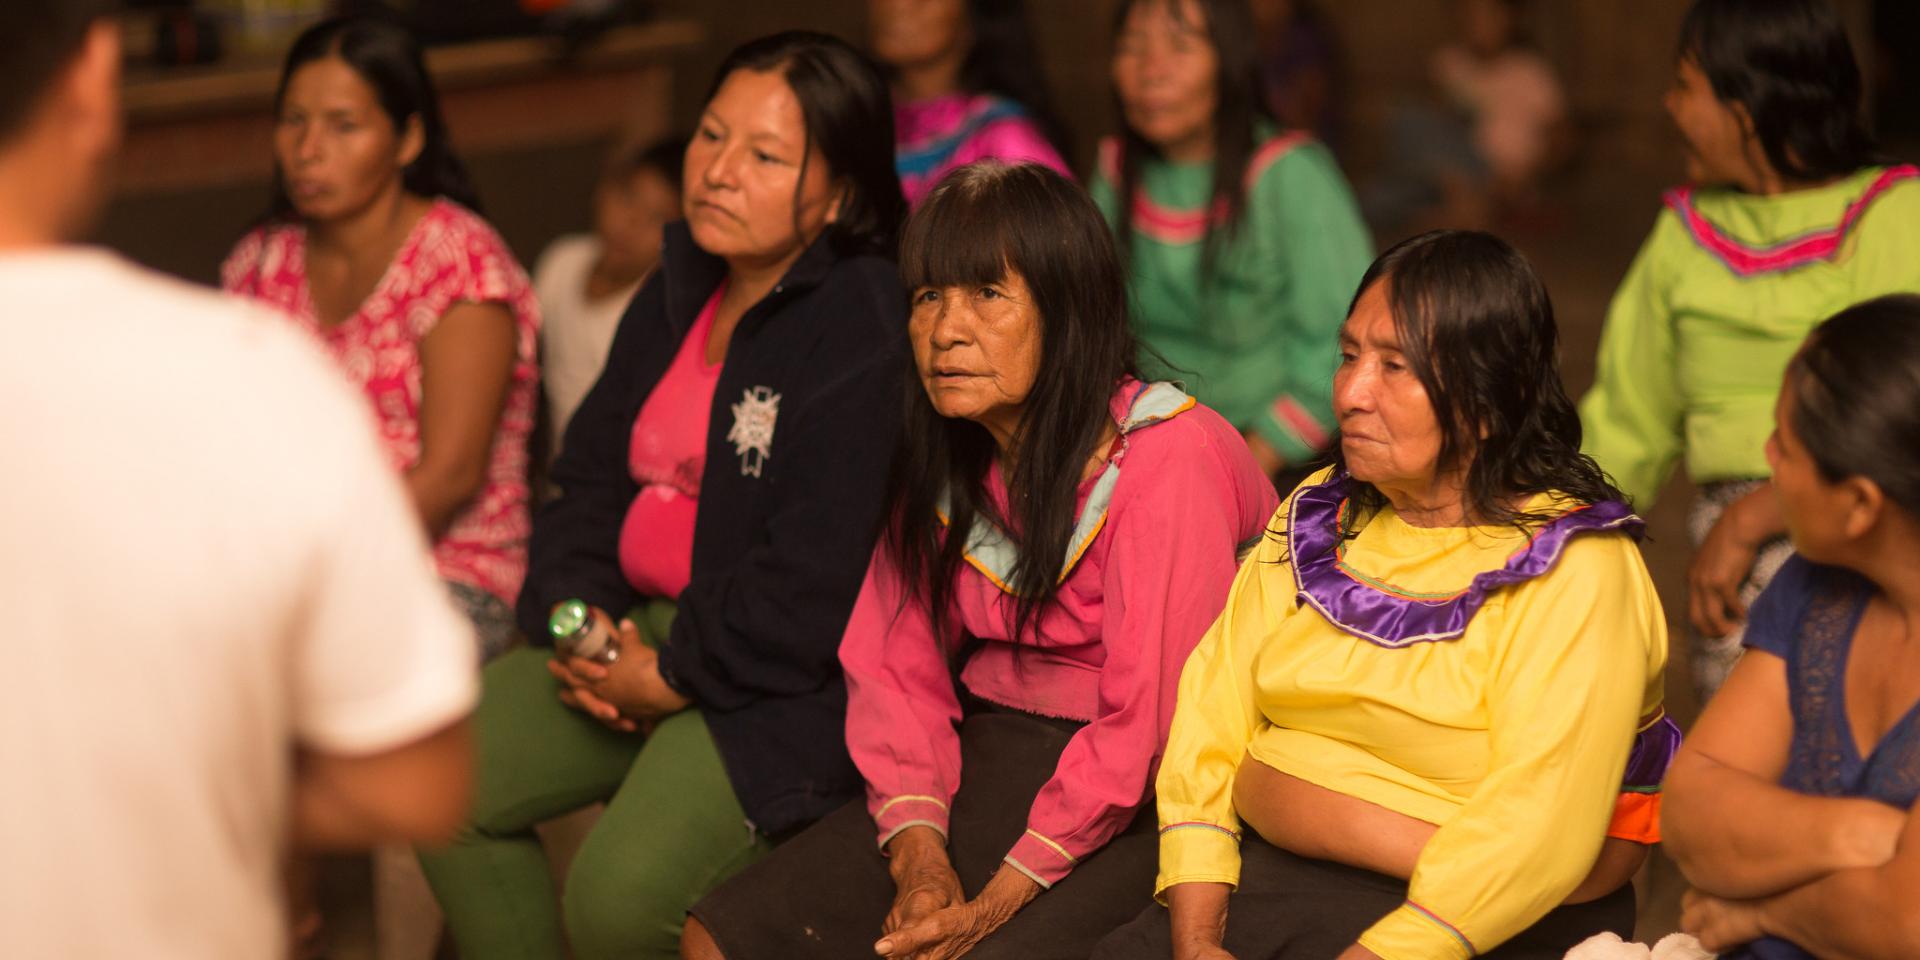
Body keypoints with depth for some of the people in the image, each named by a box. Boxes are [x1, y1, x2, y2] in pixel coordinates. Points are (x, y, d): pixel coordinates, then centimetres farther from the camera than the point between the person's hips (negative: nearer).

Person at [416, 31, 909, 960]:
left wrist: (674, 677, -14)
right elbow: (589, 476, 16)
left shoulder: (864, 335, -17)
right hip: (641, 632, 9)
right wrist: (578, 616, -1)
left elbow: (815, 579, -22)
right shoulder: (678, 296, 12)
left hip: (783, 680, -9)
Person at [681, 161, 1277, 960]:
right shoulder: (947, 457, 8)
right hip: (993, 759, 7)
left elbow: (1150, 722, -19)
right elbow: (894, 662, 6)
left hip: (1135, 807, -6)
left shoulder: (1167, 460, -16)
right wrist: (918, 852, -11)